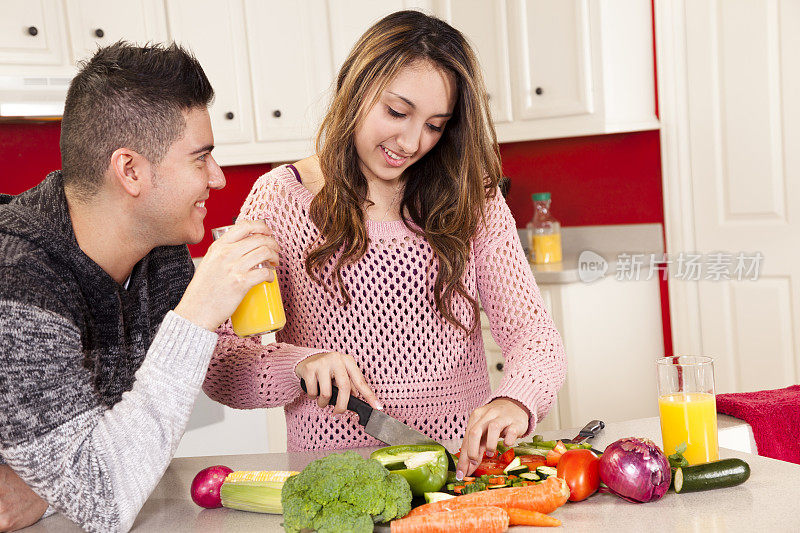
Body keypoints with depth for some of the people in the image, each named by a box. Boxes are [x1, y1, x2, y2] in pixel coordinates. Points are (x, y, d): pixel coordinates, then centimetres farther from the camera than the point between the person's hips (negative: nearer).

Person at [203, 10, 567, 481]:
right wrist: (296, 366, -20)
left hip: (466, 459, 0)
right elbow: (217, 368, 0)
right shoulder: (280, 199, 0)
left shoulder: (473, 200, 6)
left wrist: (516, 401, -22)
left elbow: (532, 330, -1)